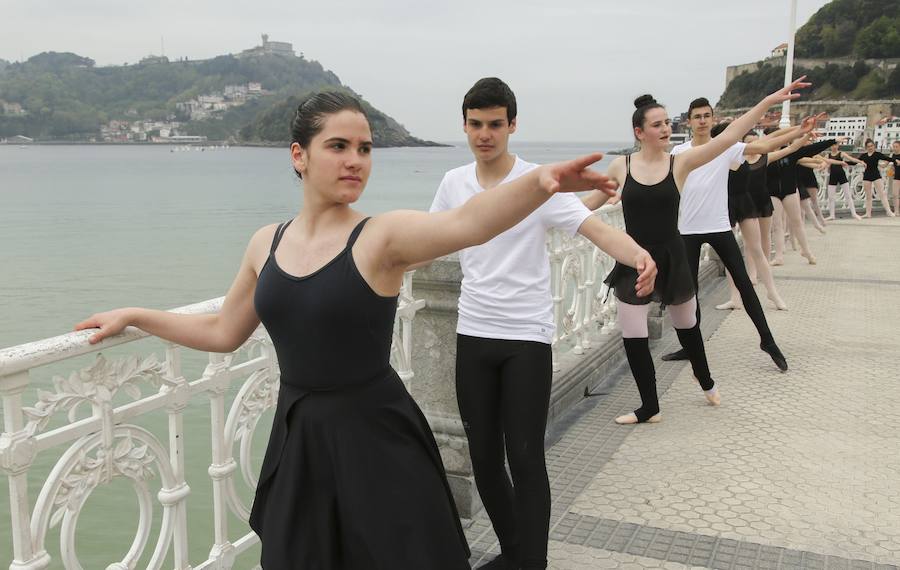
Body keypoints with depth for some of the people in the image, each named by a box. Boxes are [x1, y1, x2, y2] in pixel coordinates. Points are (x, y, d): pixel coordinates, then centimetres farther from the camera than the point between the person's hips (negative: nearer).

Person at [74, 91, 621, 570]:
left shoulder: (383, 236, -14)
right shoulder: (266, 244, 3)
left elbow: (467, 222, -35)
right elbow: (223, 333, 15)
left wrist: (540, 182, -52)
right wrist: (134, 316, 19)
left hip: (377, 439, -5)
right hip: (297, 441, 5)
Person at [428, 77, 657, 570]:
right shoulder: (453, 183, 5)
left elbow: (596, 229, -22)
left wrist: (639, 255, -40)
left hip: (527, 337, -5)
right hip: (473, 335, 5)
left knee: (525, 458, -4)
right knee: (483, 456, 11)